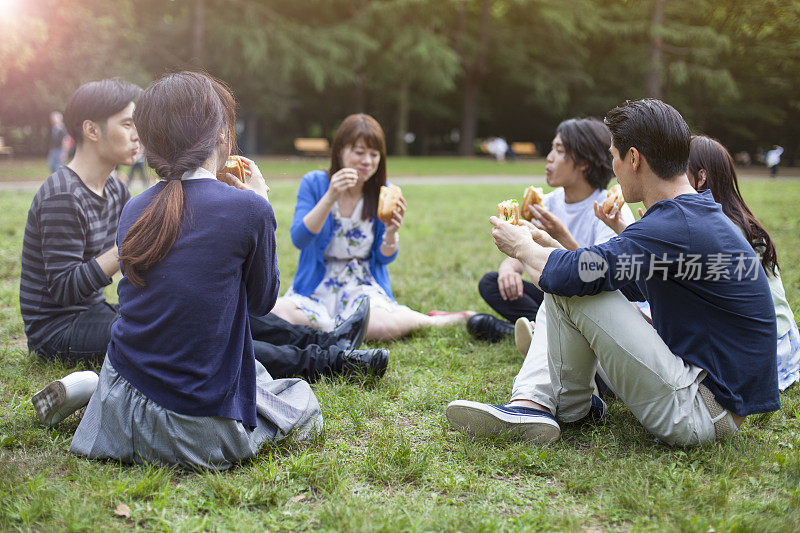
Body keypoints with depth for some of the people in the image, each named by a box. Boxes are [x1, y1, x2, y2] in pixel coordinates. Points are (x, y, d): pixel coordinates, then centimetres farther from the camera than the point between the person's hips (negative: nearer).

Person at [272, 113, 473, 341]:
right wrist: (330, 197, -27)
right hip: (316, 283, 1)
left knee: (380, 325, -35)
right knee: (276, 314, -31)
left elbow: (384, 258, 4)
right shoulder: (314, 183, -4)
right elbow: (299, 240, -16)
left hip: (362, 284, -1)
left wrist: (391, 232, -19)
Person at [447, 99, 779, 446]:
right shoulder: (699, 214, 10)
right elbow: (624, 285, 21)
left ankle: (572, 406, 8)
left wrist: (522, 247, -3)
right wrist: (547, 245, 20)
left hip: (701, 414, -10)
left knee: (568, 289, -14)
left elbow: (568, 275, -26)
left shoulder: (675, 229, -23)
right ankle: (537, 403, 4)